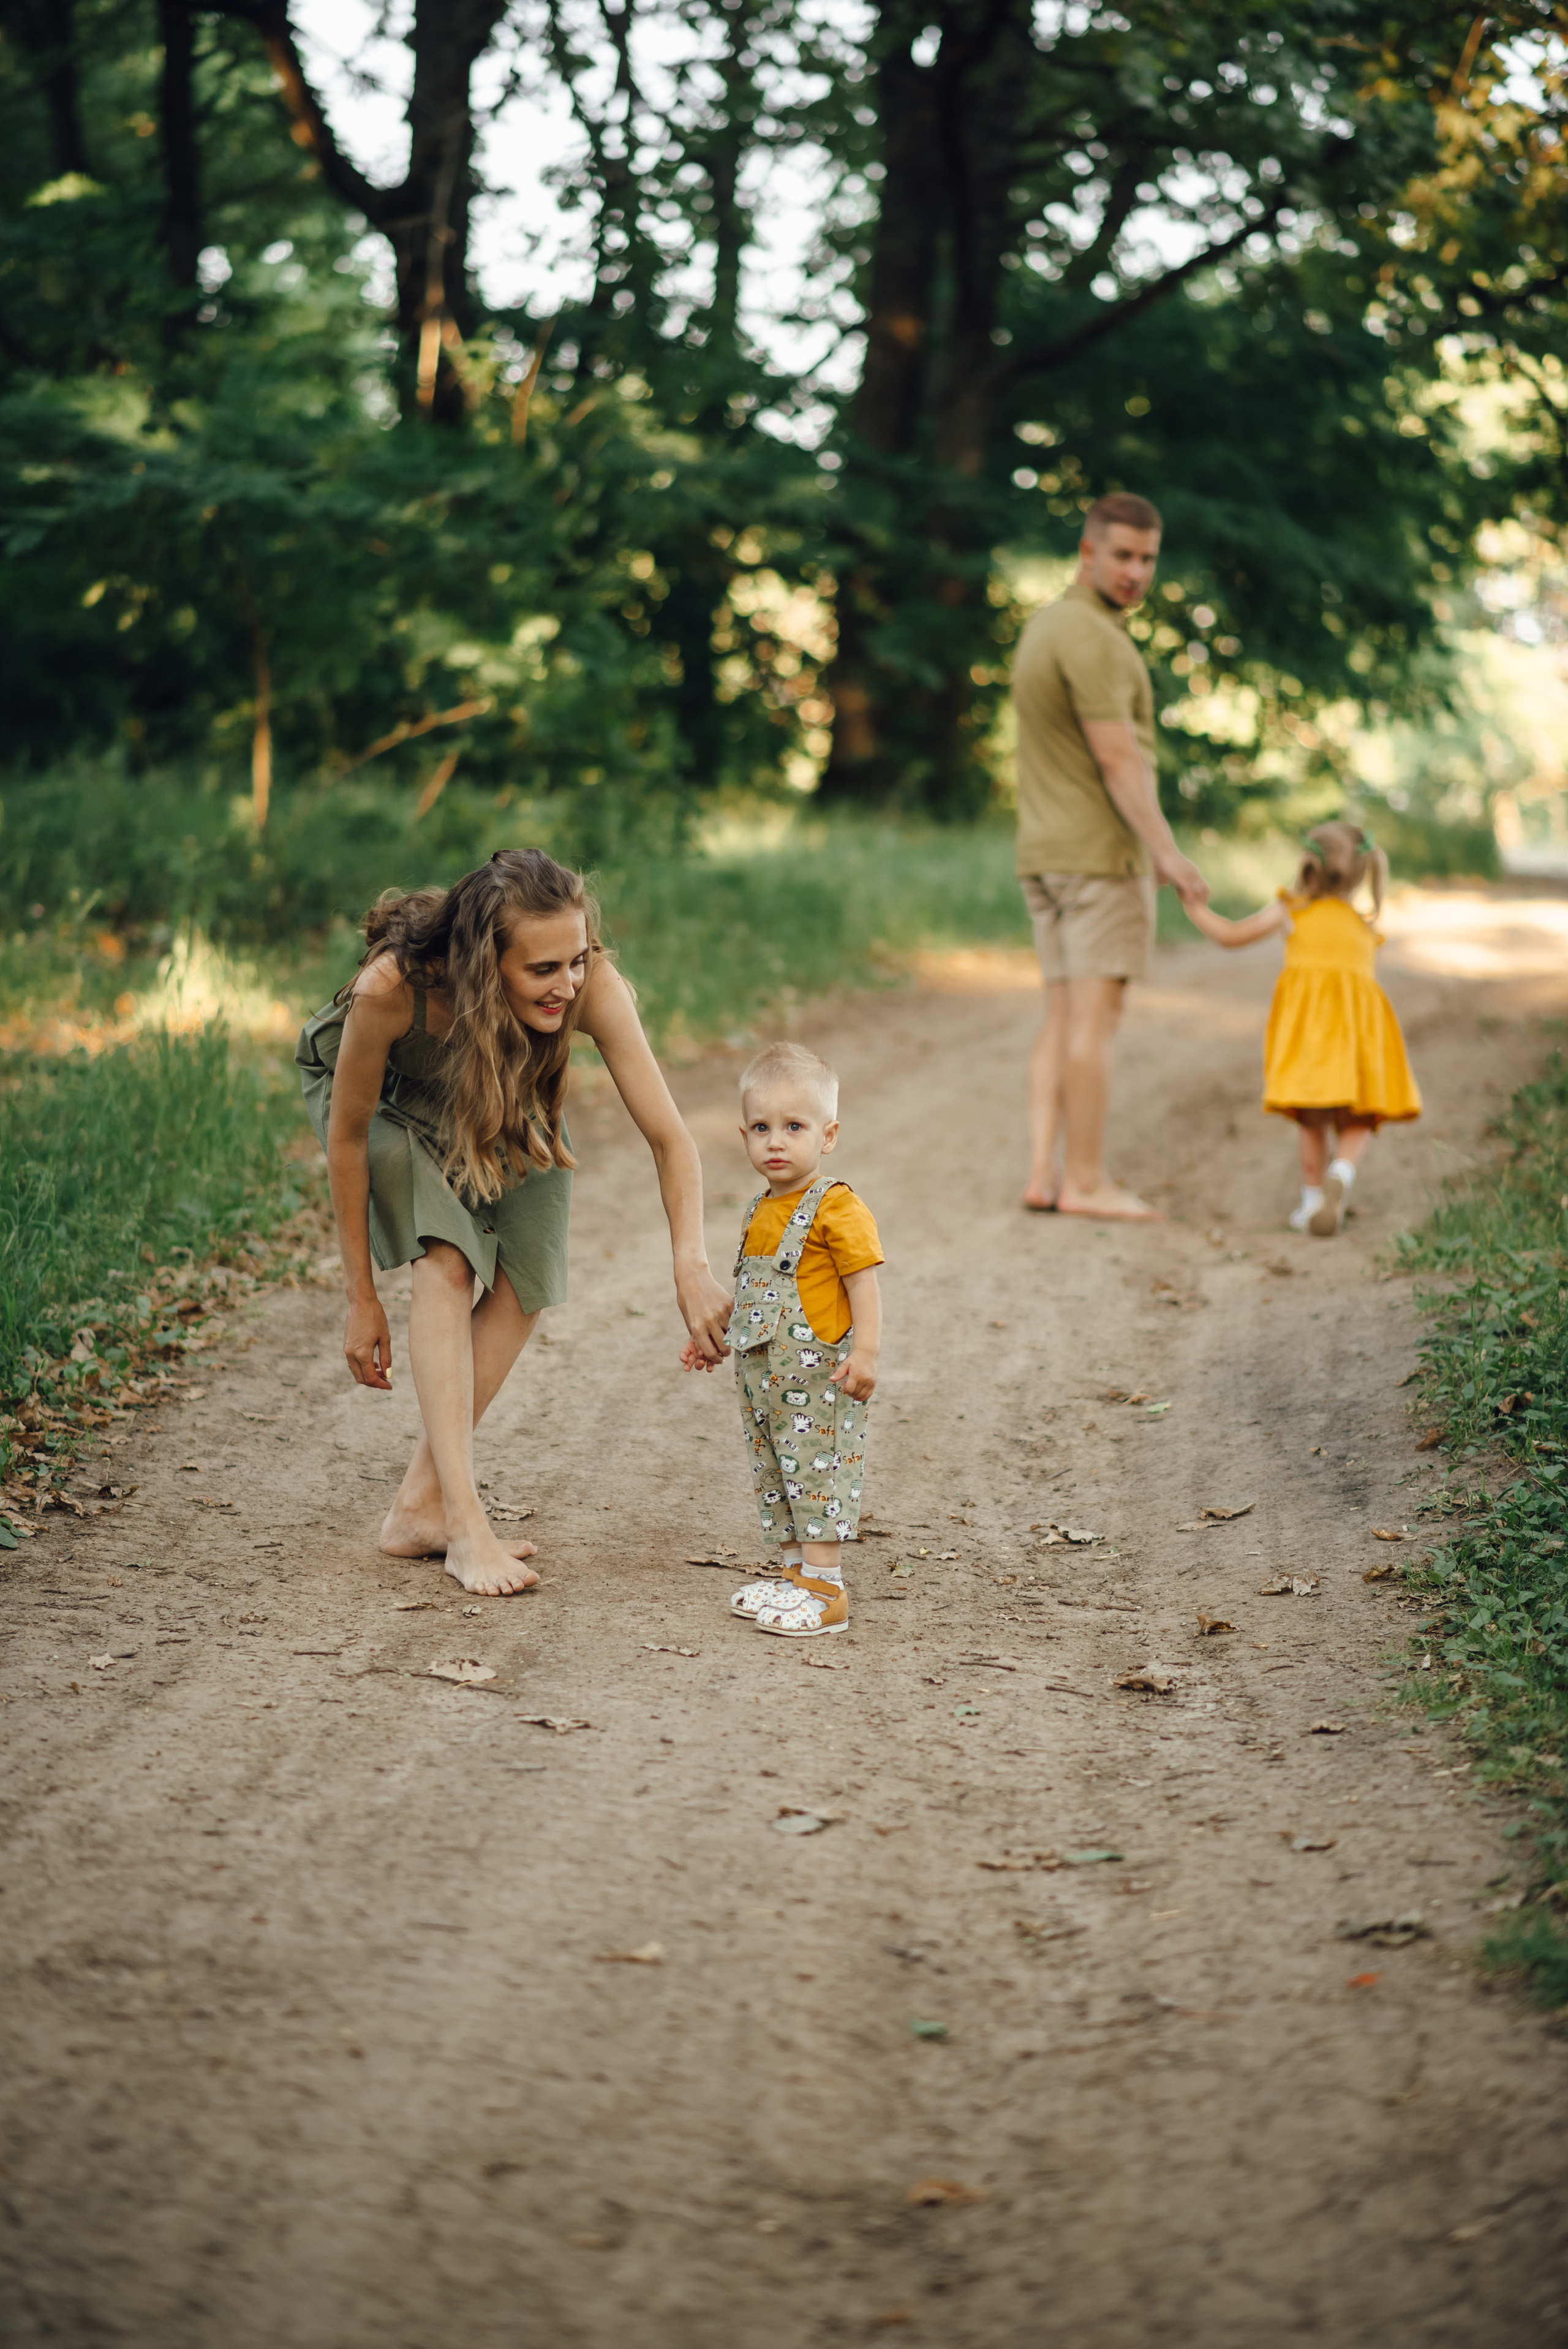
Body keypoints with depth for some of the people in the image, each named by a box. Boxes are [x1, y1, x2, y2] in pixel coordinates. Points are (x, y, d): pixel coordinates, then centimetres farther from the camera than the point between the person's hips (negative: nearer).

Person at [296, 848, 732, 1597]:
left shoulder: (592, 987, -38)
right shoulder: (392, 986, -43)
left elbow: (669, 1136, -35)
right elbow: (348, 1134, -27)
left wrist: (692, 1267, -52)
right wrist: (360, 1299, -20)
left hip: (503, 1096, 4)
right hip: (382, 1096, -3)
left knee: (524, 1280, -9)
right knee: (446, 1260, -24)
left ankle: (418, 1507, 1)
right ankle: (463, 1522, -25)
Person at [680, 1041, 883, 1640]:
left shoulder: (837, 1209, -13)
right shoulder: (761, 1211, 13)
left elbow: (863, 1282, -17)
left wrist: (865, 1350, -25)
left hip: (818, 1376, -9)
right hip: (762, 1376, 9)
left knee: (817, 1471, -6)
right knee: (773, 1474, 14)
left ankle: (824, 1587, -2)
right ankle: (794, 1570, 24)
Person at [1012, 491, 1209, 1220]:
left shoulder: (1045, 627, 16)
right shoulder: (1093, 639, -16)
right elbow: (1117, 758, -22)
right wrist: (1168, 854, -23)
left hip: (1044, 853, 9)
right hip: (1102, 853, -9)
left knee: (1064, 1019, 8)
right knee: (1095, 1019, -5)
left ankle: (1044, 1173, 3)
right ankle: (1086, 1181, -3)